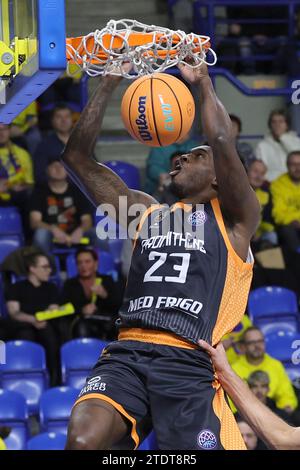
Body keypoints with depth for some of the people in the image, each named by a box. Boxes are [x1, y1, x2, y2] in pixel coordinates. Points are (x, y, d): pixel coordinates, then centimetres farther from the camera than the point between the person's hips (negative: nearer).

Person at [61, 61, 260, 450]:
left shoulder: (234, 218, 12)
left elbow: (222, 142, -6)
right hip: (126, 356, 3)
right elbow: (77, 157, 22)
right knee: (83, 439, -26)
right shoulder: (147, 211, 26)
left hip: (189, 364, -3)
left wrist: (203, 81, 7)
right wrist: (109, 83, 17)